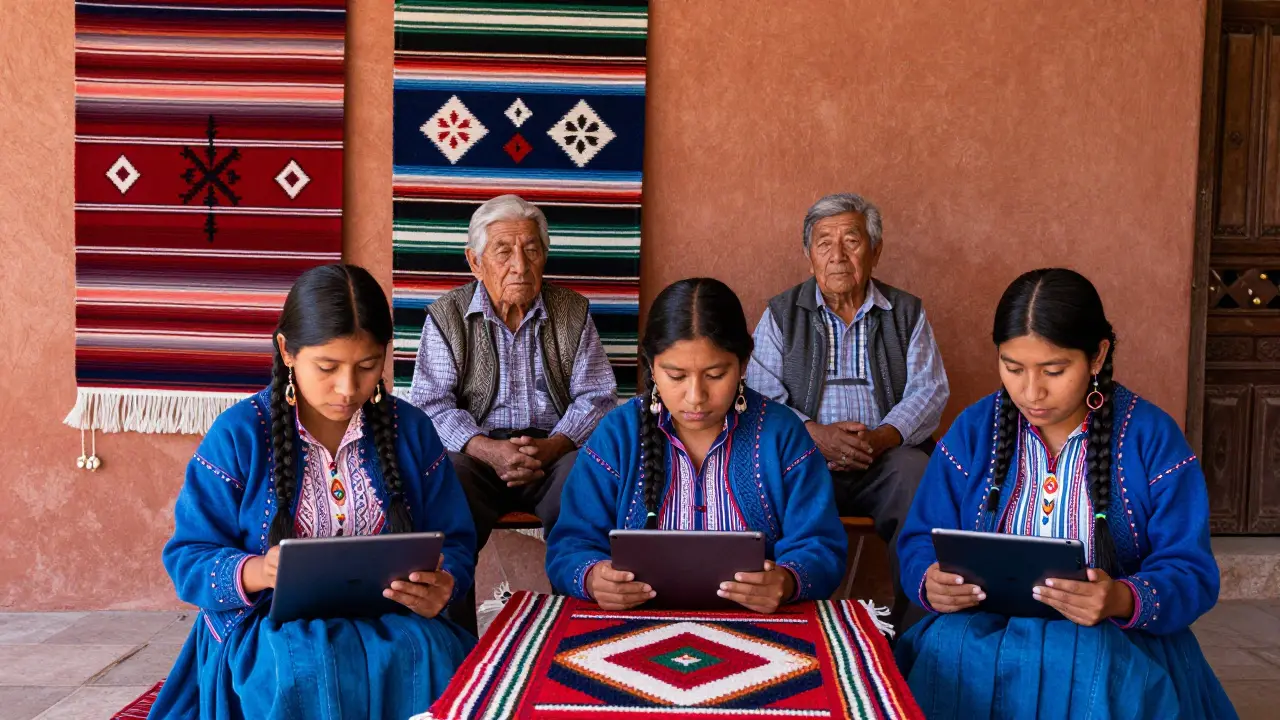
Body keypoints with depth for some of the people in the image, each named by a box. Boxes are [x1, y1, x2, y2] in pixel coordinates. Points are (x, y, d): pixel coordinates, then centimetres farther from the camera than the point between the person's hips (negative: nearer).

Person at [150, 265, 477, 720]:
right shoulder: (237, 435, -3)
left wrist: (443, 586, -16)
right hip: (267, 627, -2)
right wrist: (255, 572, -24)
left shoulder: (411, 430, 5)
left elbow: (454, 545, 8)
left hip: (392, 624, 3)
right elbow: (188, 559, -2)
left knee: (426, 656, -31)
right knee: (302, 671, -36)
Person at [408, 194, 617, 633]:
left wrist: (551, 447, -16)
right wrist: (488, 449, -22)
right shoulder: (446, 316, 6)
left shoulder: (572, 312, 10)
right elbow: (432, 404, -3)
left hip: (556, 451, 1)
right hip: (476, 452, 0)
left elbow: (597, 397, 5)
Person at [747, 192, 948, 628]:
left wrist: (881, 438, -14)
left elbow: (929, 392, 5)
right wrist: (815, 434, -16)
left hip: (887, 459, 1)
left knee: (916, 473, -33)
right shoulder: (781, 315, 13)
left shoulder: (907, 313, 16)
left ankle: (907, 627, -24)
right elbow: (760, 396, 3)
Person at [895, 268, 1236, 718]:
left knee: (1097, 672, -35)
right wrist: (932, 582, -20)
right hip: (982, 627, 2)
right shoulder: (973, 430, 2)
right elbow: (920, 542, 5)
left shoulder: (1153, 438, -4)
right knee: (945, 654, -31)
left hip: (1115, 637, -1)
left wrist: (1123, 600, -30)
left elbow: (1191, 575, -8)